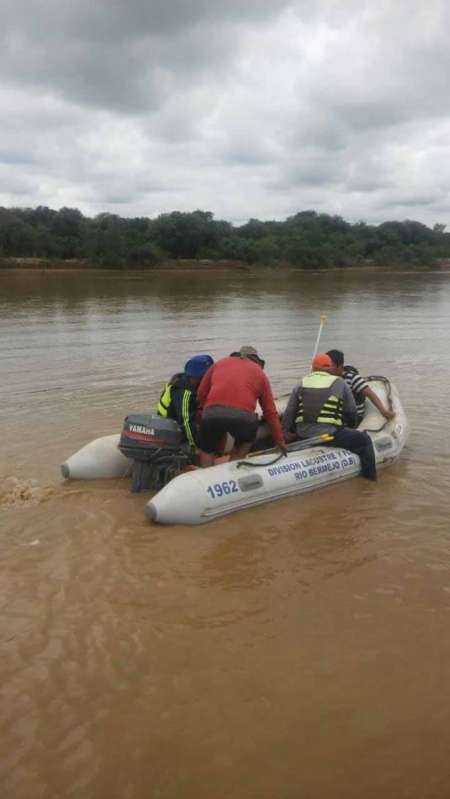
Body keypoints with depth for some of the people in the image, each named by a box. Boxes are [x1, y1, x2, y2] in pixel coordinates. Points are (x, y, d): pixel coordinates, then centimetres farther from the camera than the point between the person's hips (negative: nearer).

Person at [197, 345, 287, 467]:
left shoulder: (220, 363, 29)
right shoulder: (259, 372, 25)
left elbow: (201, 393, 23)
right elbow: (270, 411, 23)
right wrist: (280, 441, 28)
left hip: (212, 413, 1)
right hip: (243, 415, -1)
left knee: (207, 452, 24)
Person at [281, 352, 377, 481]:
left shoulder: (301, 384, 11)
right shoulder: (340, 383, 2)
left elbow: (289, 413, 9)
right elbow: (351, 411, 8)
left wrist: (283, 434, 19)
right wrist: (352, 423, 30)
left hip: (302, 437, 5)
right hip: (329, 435, -4)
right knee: (364, 440, 10)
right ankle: (370, 476, 10)